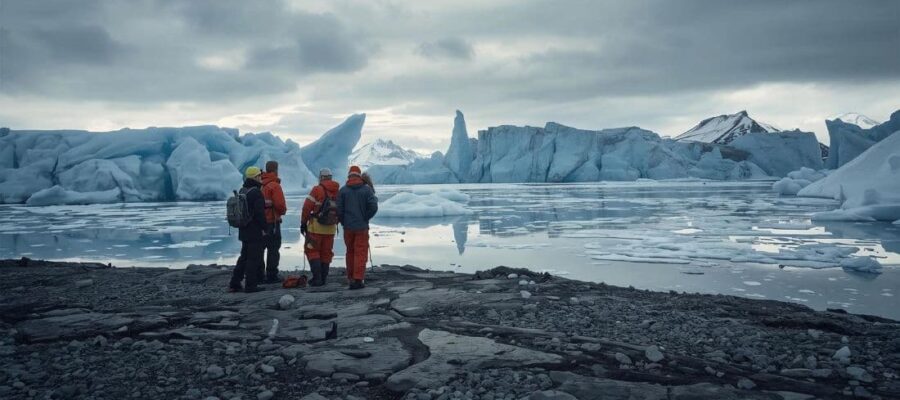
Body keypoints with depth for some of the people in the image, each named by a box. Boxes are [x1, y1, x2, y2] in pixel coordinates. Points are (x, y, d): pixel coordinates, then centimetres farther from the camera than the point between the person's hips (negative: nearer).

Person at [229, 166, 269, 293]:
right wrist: (265, 228, -14)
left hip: (244, 231, 9)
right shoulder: (256, 192, -17)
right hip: (256, 231, -9)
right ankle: (250, 286, 1)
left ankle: (234, 284, 20)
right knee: (254, 258, -2)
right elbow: (260, 213, -21)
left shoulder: (242, 191, 12)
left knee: (244, 257, 18)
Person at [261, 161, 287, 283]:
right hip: (272, 221, -7)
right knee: (273, 249, 1)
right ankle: (271, 276, 2)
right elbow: (280, 205, -19)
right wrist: (283, 210, 1)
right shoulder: (274, 185, -14)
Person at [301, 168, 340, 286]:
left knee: (312, 251, 6)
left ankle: (317, 278, -4)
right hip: (331, 228, 5)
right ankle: (323, 278, 17)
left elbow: (307, 207, -11)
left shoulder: (317, 190, -10)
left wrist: (303, 223, -2)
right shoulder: (338, 192, 5)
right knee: (326, 253, 13)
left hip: (316, 227, -5)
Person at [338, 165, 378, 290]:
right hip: (362, 227, -2)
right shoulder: (367, 189, -5)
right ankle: (358, 280, -6)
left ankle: (351, 278, 23)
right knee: (361, 253, 1)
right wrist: (365, 218, 3)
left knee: (350, 252, 16)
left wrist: (343, 222, 12)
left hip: (348, 227, 2)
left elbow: (338, 209, -3)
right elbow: (373, 207, -12)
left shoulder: (343, 190, -1)